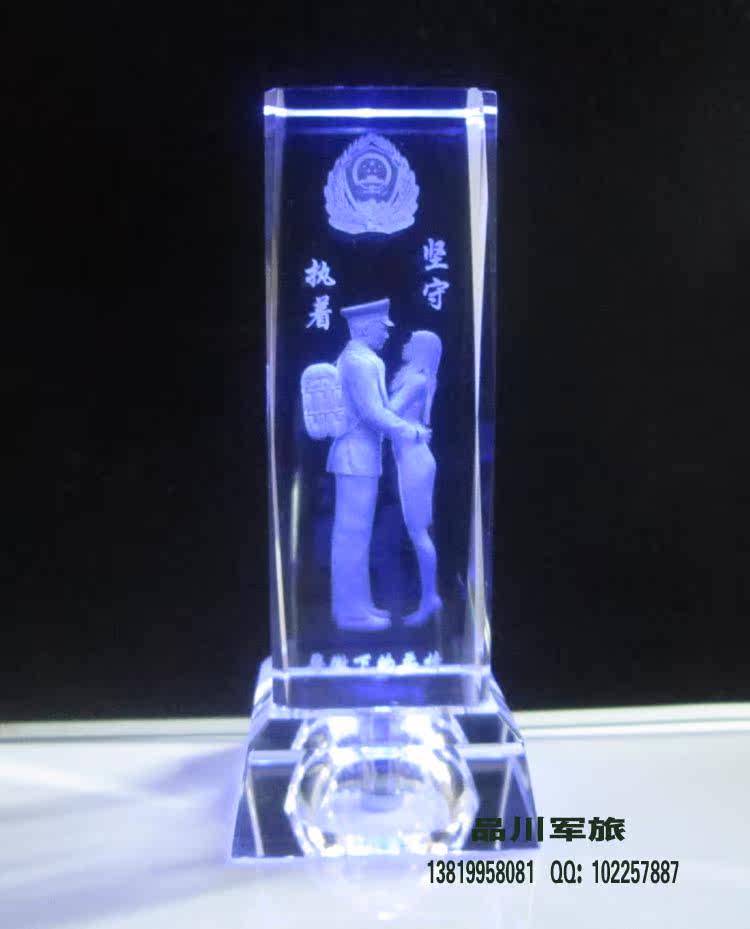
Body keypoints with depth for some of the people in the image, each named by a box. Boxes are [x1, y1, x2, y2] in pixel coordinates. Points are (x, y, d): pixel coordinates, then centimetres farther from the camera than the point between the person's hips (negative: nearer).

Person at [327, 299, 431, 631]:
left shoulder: (357, 359, 18)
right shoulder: (359, 361, -14)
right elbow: (373, 413, -20)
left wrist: (411, 427, 16)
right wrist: (413, 434, -11)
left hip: (358, 455, 10)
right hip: (357, 456, -10)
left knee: (354, 532, 13)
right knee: (353, 533, -5)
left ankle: (354, 603, 21)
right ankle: (351, 610, 2)